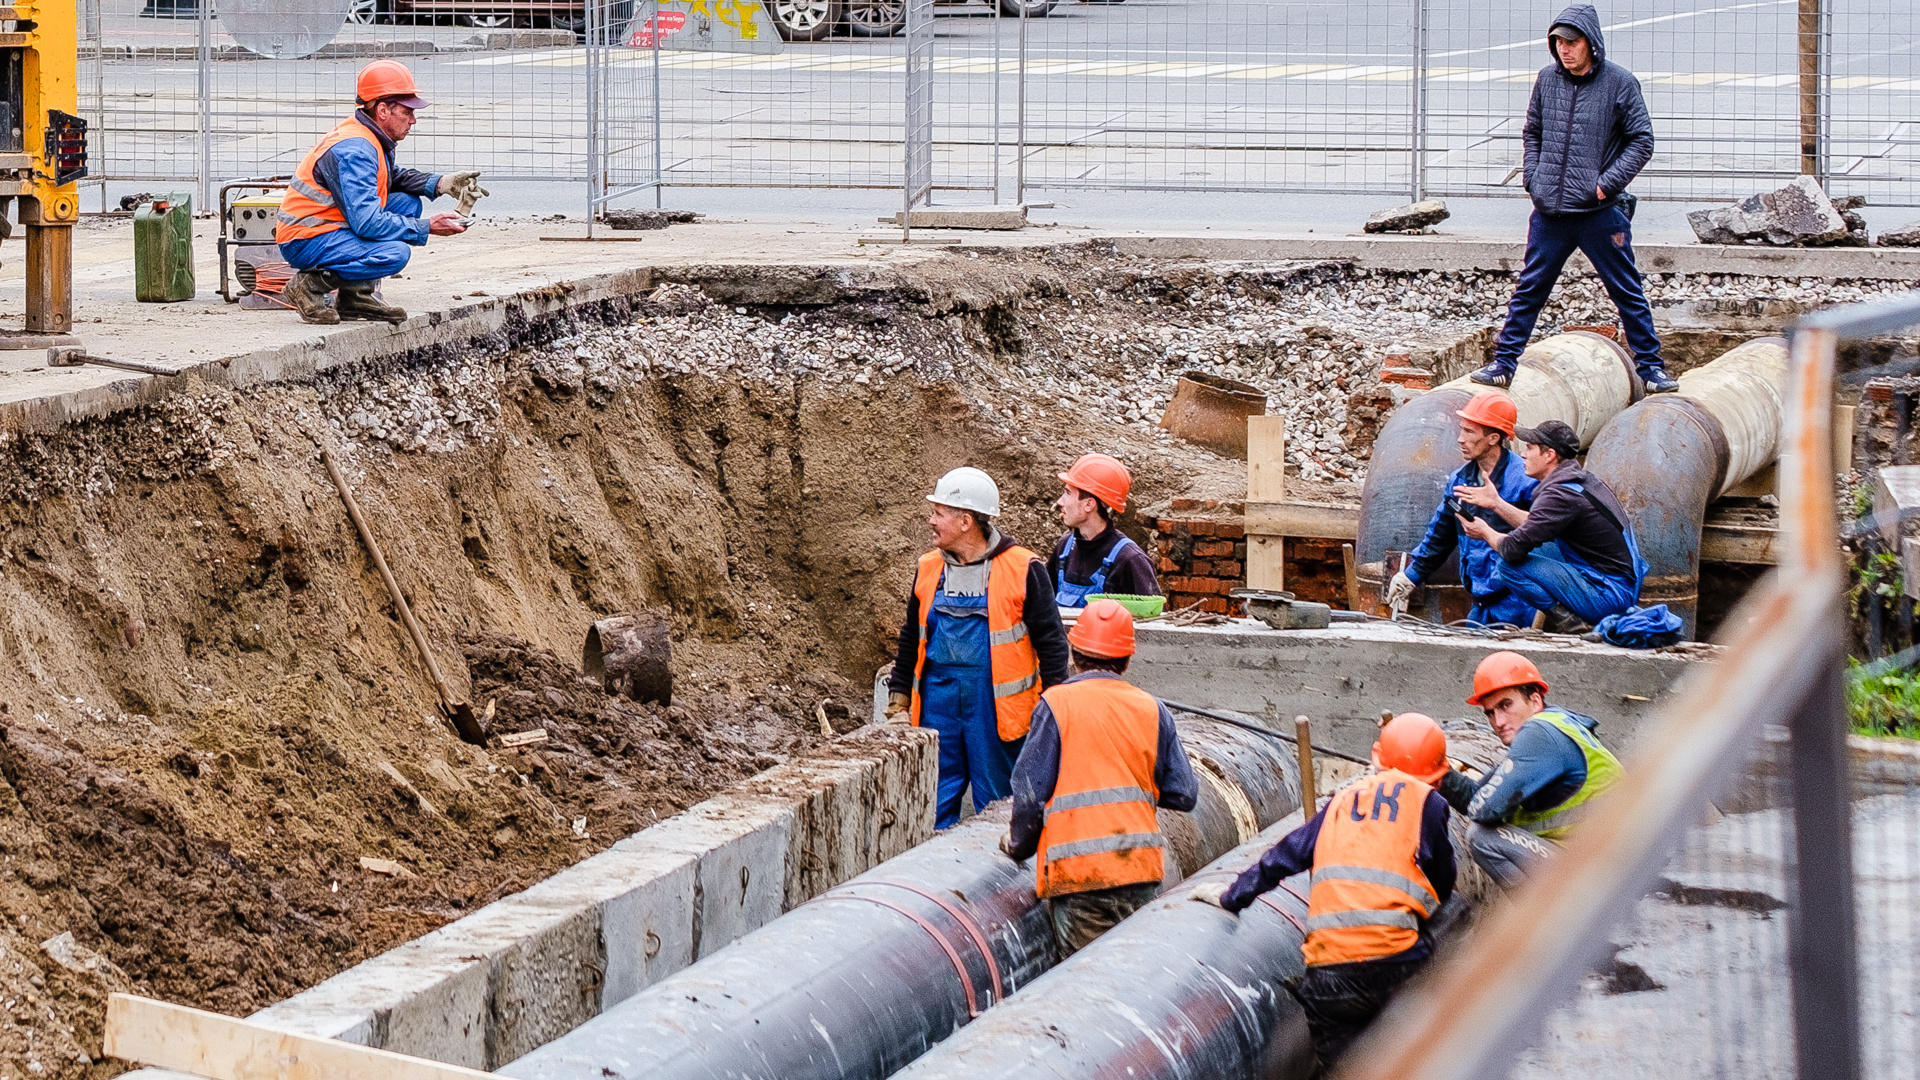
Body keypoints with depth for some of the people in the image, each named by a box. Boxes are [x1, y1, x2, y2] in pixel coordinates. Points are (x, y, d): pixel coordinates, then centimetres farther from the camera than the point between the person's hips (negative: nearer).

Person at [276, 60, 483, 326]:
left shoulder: (372, 139, 7)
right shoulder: (354, 151, -24)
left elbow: (391, 179, 26)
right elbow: (367, 222, -28)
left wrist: (440, 183, 9)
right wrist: (427, 227, -21)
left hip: (332, 228, 10)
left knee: (407, 202, 10)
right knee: (395, 252, -27)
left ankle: (358, 295, 5)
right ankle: (311, 284, -9)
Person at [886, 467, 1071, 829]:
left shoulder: (1022, 569, -5)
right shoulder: (930, 568, 10)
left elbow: (1051, 641, -2)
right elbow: (911, 640, 20)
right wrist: (898, 702, 17)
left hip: (995, 699, -4)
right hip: (938, 694, 4)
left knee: (996, 806, 3)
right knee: (933, 807, 4)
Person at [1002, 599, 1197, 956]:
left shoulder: (1056, 705, -2)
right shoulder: (1151, 709, 9)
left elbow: (1030, 792, -4)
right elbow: (1183, 794, 11)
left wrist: (1018, 845, 14)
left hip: (1078, 871, -3)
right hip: (1141, 866, 4)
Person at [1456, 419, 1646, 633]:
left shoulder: (1561, 494, -20)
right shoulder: (1584, 479, 9)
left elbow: (1513, 549, -19)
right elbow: (1535, 526, 22)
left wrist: (1486, 533, 1)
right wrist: (1496, 504, 22)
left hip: (1608, 597, -10)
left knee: (1509, 565, -15)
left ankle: (1568, 623, -8)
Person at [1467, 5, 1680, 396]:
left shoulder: (1620, 83, -5)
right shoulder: (1547, 79, 6)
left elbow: (1641, 141, -1)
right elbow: (1532, 133, 18)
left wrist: (1607, 183, -10)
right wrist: (1532, 177, 4)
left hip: (1601, 213, -3)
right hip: (1549, 211, 3)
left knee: (1627, 291, 4)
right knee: (1529, 289, 7)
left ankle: (1650, 366, 13)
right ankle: (1504, 362, 13)